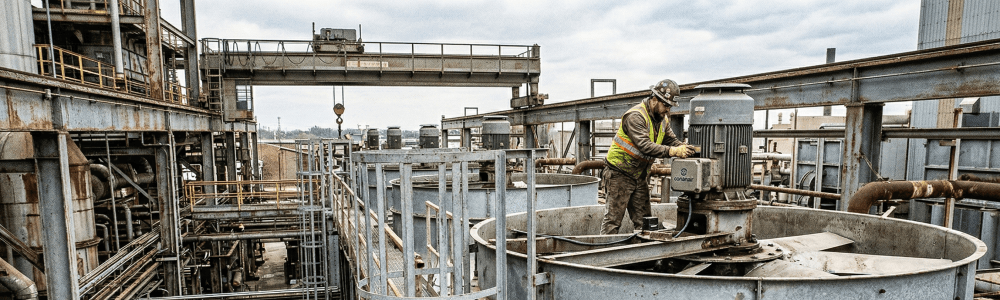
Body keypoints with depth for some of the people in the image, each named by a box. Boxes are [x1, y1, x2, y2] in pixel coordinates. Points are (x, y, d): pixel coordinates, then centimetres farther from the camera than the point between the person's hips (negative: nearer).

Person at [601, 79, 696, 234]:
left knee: (643, 221, 10)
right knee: (613, 219, -4)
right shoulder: (635, 116, -21)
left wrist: (683, 147, -14)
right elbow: (645, 145, -31)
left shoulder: (662, 118, 8)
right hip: (620, 174, -8)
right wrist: (673, 151, -37)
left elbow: (671, 139, 8)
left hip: (640, 175, 8)